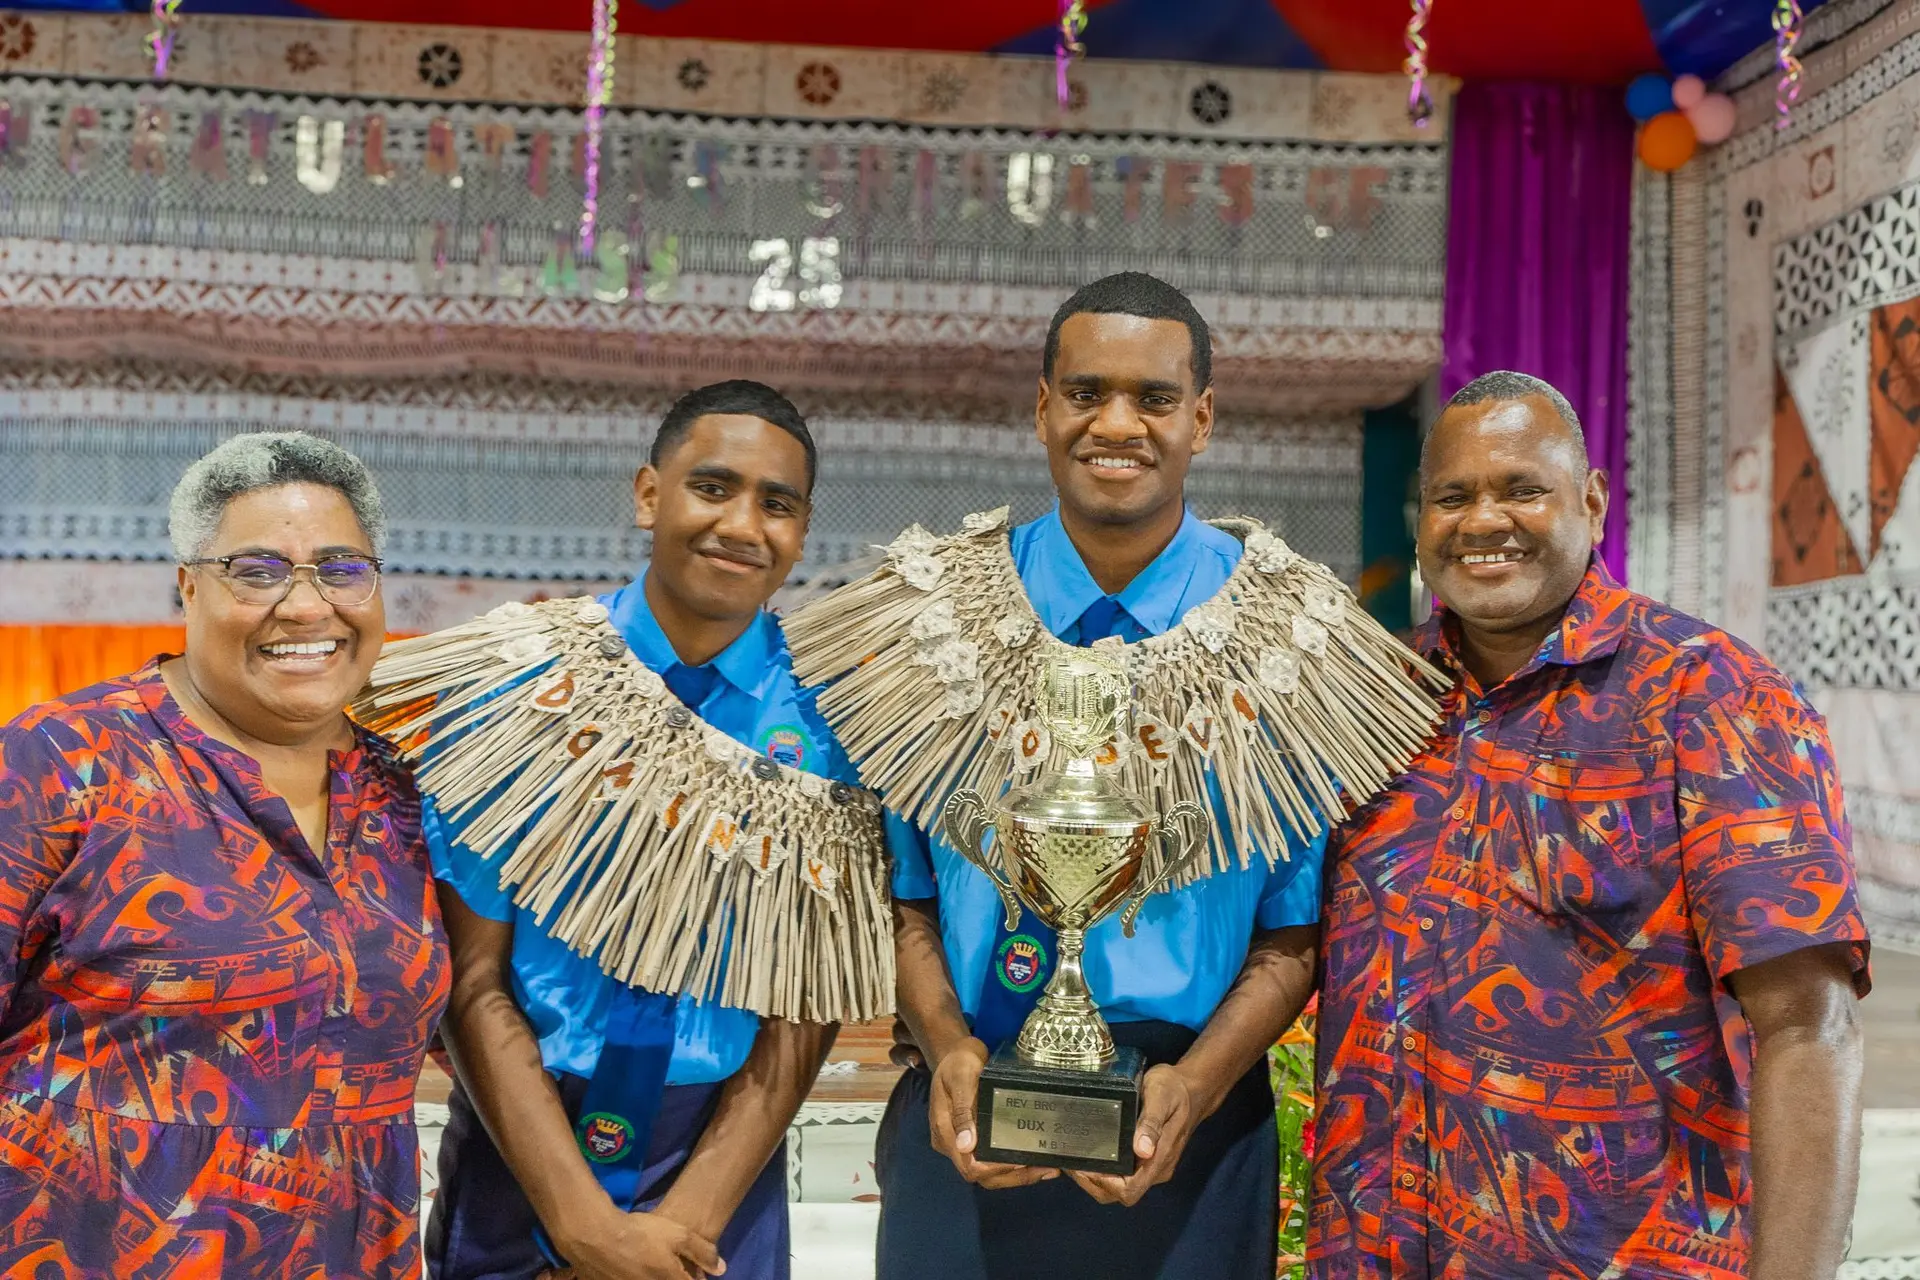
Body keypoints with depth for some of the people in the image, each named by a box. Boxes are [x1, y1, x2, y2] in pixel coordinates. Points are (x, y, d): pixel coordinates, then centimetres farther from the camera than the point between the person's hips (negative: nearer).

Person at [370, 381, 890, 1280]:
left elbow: (810, 1004, -6)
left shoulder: (831, 717, -7)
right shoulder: (526, 678, -9)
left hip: (723, 1158, 1)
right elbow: (473, 980, -9)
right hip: (515, 1151, 0)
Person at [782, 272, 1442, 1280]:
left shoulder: (1290, 639, -4)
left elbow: (1297, 925, -2)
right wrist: (946, 1046, -13)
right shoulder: (937, 612, -1)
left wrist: (1194, 1088, -15)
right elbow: (902, 888, 2)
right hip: (964, 1130, 1)